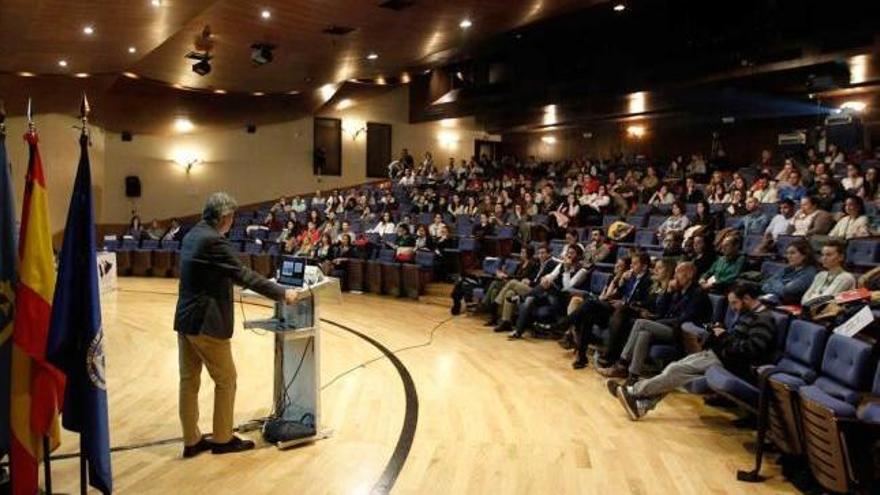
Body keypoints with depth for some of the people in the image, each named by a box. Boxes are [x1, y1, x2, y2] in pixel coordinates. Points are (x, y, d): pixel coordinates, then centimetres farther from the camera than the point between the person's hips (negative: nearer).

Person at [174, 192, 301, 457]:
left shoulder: (192, 236, 10)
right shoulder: (213, 241, -19)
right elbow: (243, 274, -22)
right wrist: (282, 293, -18)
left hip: (185, 319, 9)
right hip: (206, 323, -9)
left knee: (188, 381, 13)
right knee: (226, 381, 7)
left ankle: (192, 441, 24)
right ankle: (222, 439, 18)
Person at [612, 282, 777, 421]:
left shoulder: (763, 320, -14)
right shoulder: (747, 314, 16)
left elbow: (751, 350, -25)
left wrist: (725, 336, -16)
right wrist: (721, 331, 4)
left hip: (729, 362, -10)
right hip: (717, 353, 10)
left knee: (677, 370, -16)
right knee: (675, 369, -5)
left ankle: (632, 392, -10)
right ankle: (641, 403, -10)